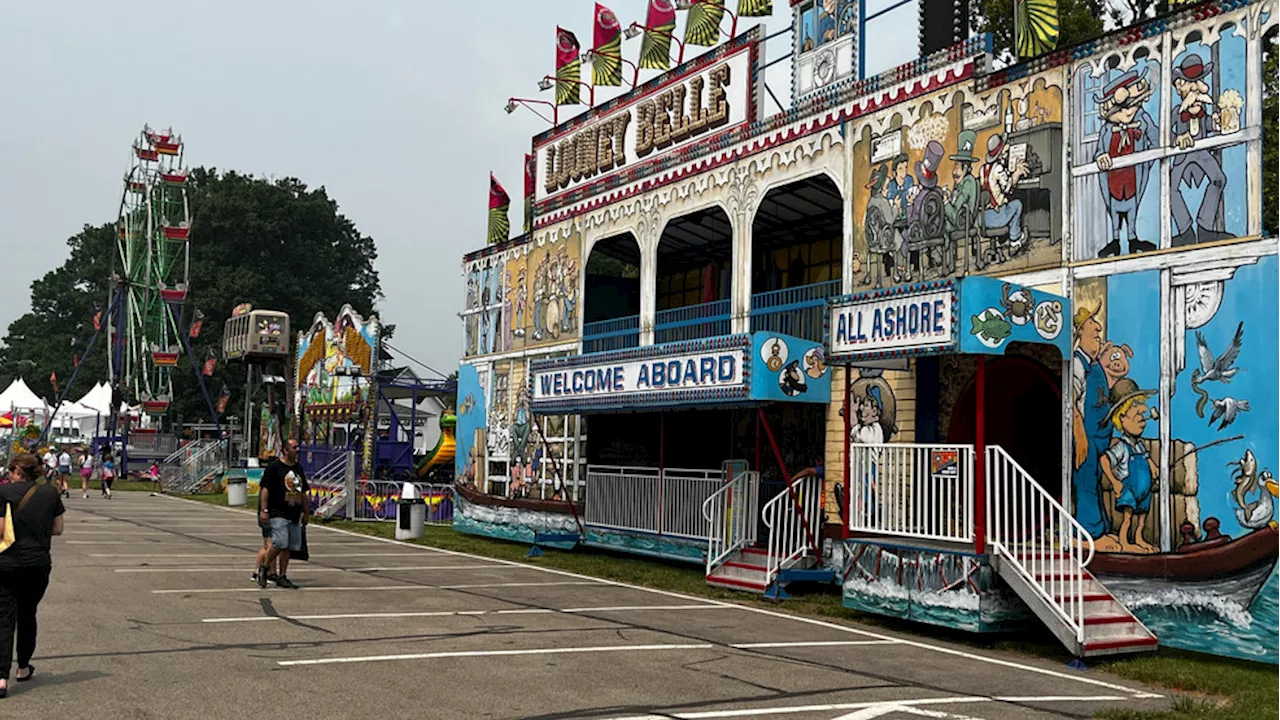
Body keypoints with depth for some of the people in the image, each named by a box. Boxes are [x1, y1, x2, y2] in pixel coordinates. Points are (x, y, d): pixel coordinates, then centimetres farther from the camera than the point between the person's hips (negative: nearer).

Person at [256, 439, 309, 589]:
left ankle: (282, 577, 12)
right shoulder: (274, 467, -4)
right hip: (278, 513, -7)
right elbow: (264, 488, -8)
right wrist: (263, 510, -15)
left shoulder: (298, 468, 17)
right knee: (280, 543, -17)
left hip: (294, 515, 7)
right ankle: (264, 567, 6)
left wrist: (306, 512, 23)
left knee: (289, 546, 5)